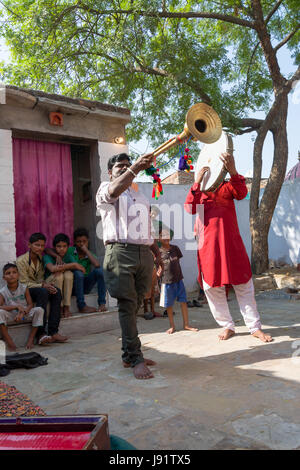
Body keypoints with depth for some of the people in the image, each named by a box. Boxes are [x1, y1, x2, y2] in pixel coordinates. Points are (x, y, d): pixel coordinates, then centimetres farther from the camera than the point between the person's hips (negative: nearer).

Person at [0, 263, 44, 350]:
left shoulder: (24, 288, -4)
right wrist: (16, 306, -29)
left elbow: (30, 304, -7)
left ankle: (31, 338, -16)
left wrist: (22, 313, -27)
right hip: (11, 316, -1)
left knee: (39, 310, -25)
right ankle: (8, 340, -23)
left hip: (25, 314, 1)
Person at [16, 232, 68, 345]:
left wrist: (45, 283, -14)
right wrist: (42, 286, -26)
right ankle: (41, 333, -38)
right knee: (43, 292, -36)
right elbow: (24, 283, -16)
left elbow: (40, 278, 10)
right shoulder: (21, 261, -13)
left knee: (56, 292, -22)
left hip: (37, 288, 6)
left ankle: (53, 332, -28)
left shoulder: (40, 258, 9)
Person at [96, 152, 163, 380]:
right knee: (127, 306, -7)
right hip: (120, 252, -6)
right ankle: (135, 359, -2)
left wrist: (157, 251, 21)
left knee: (135, 306, 8)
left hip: (144, 253, 6)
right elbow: (114, 191, -20)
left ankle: (129, 355, 17)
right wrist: (135, 168, -31)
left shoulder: (139, 194, 28)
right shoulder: (106, 188, 7)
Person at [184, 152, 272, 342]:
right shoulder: (197, 191, 9)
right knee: (212, 287, 5)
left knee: (244, 286, 4)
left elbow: (242, 193, -14)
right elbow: (190, 209, -11)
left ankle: (255, 327, 14)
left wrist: (232, 171, -32)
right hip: (208, 246, 1)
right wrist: (197, 182, -23)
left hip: (231, 243, 0)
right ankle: (228, 327, 20)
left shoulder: (227, 187, 9)